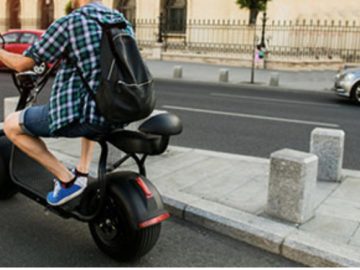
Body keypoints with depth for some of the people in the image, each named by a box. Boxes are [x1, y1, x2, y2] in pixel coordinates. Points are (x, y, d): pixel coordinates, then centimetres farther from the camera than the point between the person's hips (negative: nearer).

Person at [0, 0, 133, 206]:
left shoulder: (68, 23, -10)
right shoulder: (125, 24, 9)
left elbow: (23, 64, -5)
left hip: (78, 115, -7)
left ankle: (67, 180, 8)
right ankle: (83, 171, 30)